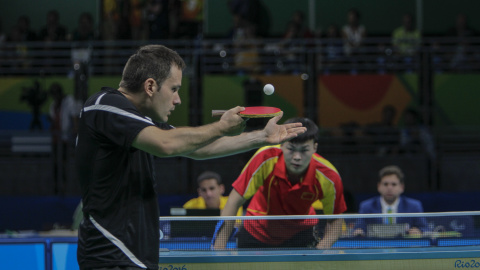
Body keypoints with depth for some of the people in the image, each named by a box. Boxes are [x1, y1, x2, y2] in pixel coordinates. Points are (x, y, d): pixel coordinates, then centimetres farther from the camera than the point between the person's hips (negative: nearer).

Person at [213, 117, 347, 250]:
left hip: (301, 231, 0)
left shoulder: (328, 177, -29)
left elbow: (335, 220, -13)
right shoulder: (265, 159, -33)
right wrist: (219, 248, -31)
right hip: (258, 231, 0)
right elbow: (234, 201, -27)